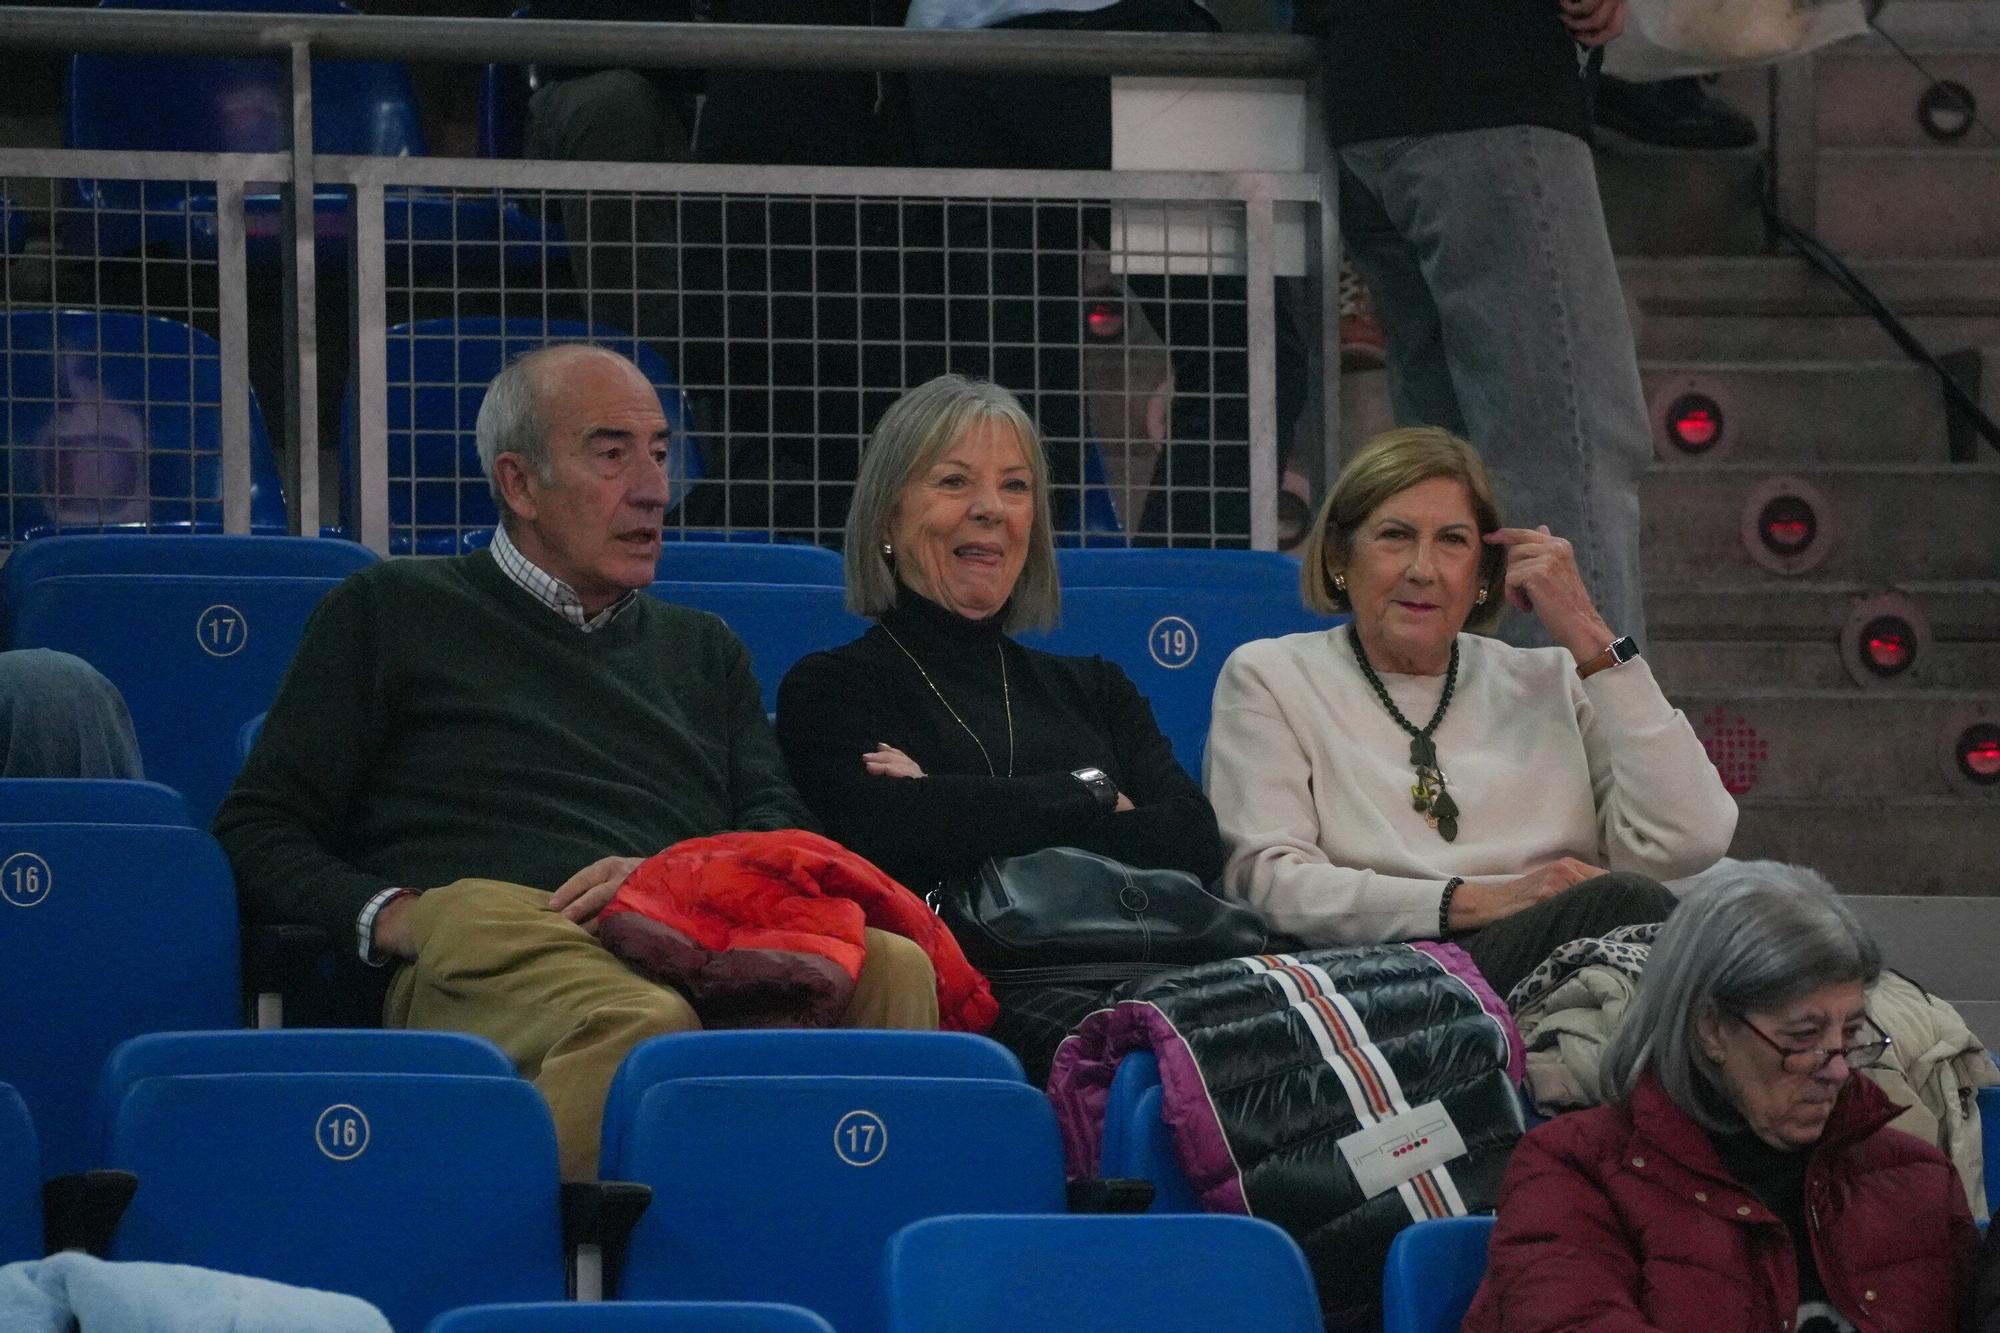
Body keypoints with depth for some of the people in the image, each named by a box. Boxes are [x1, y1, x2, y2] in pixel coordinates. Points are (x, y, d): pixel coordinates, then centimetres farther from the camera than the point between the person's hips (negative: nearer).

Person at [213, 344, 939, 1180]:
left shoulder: (703, 650, 37)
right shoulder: (391, 613, 24)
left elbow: (782, 833, 22)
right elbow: (258, 834, 16)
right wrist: (389, 915, -6)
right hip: (484, 926, -4)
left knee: (894, 970, -33)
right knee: (640, 1025, -43)